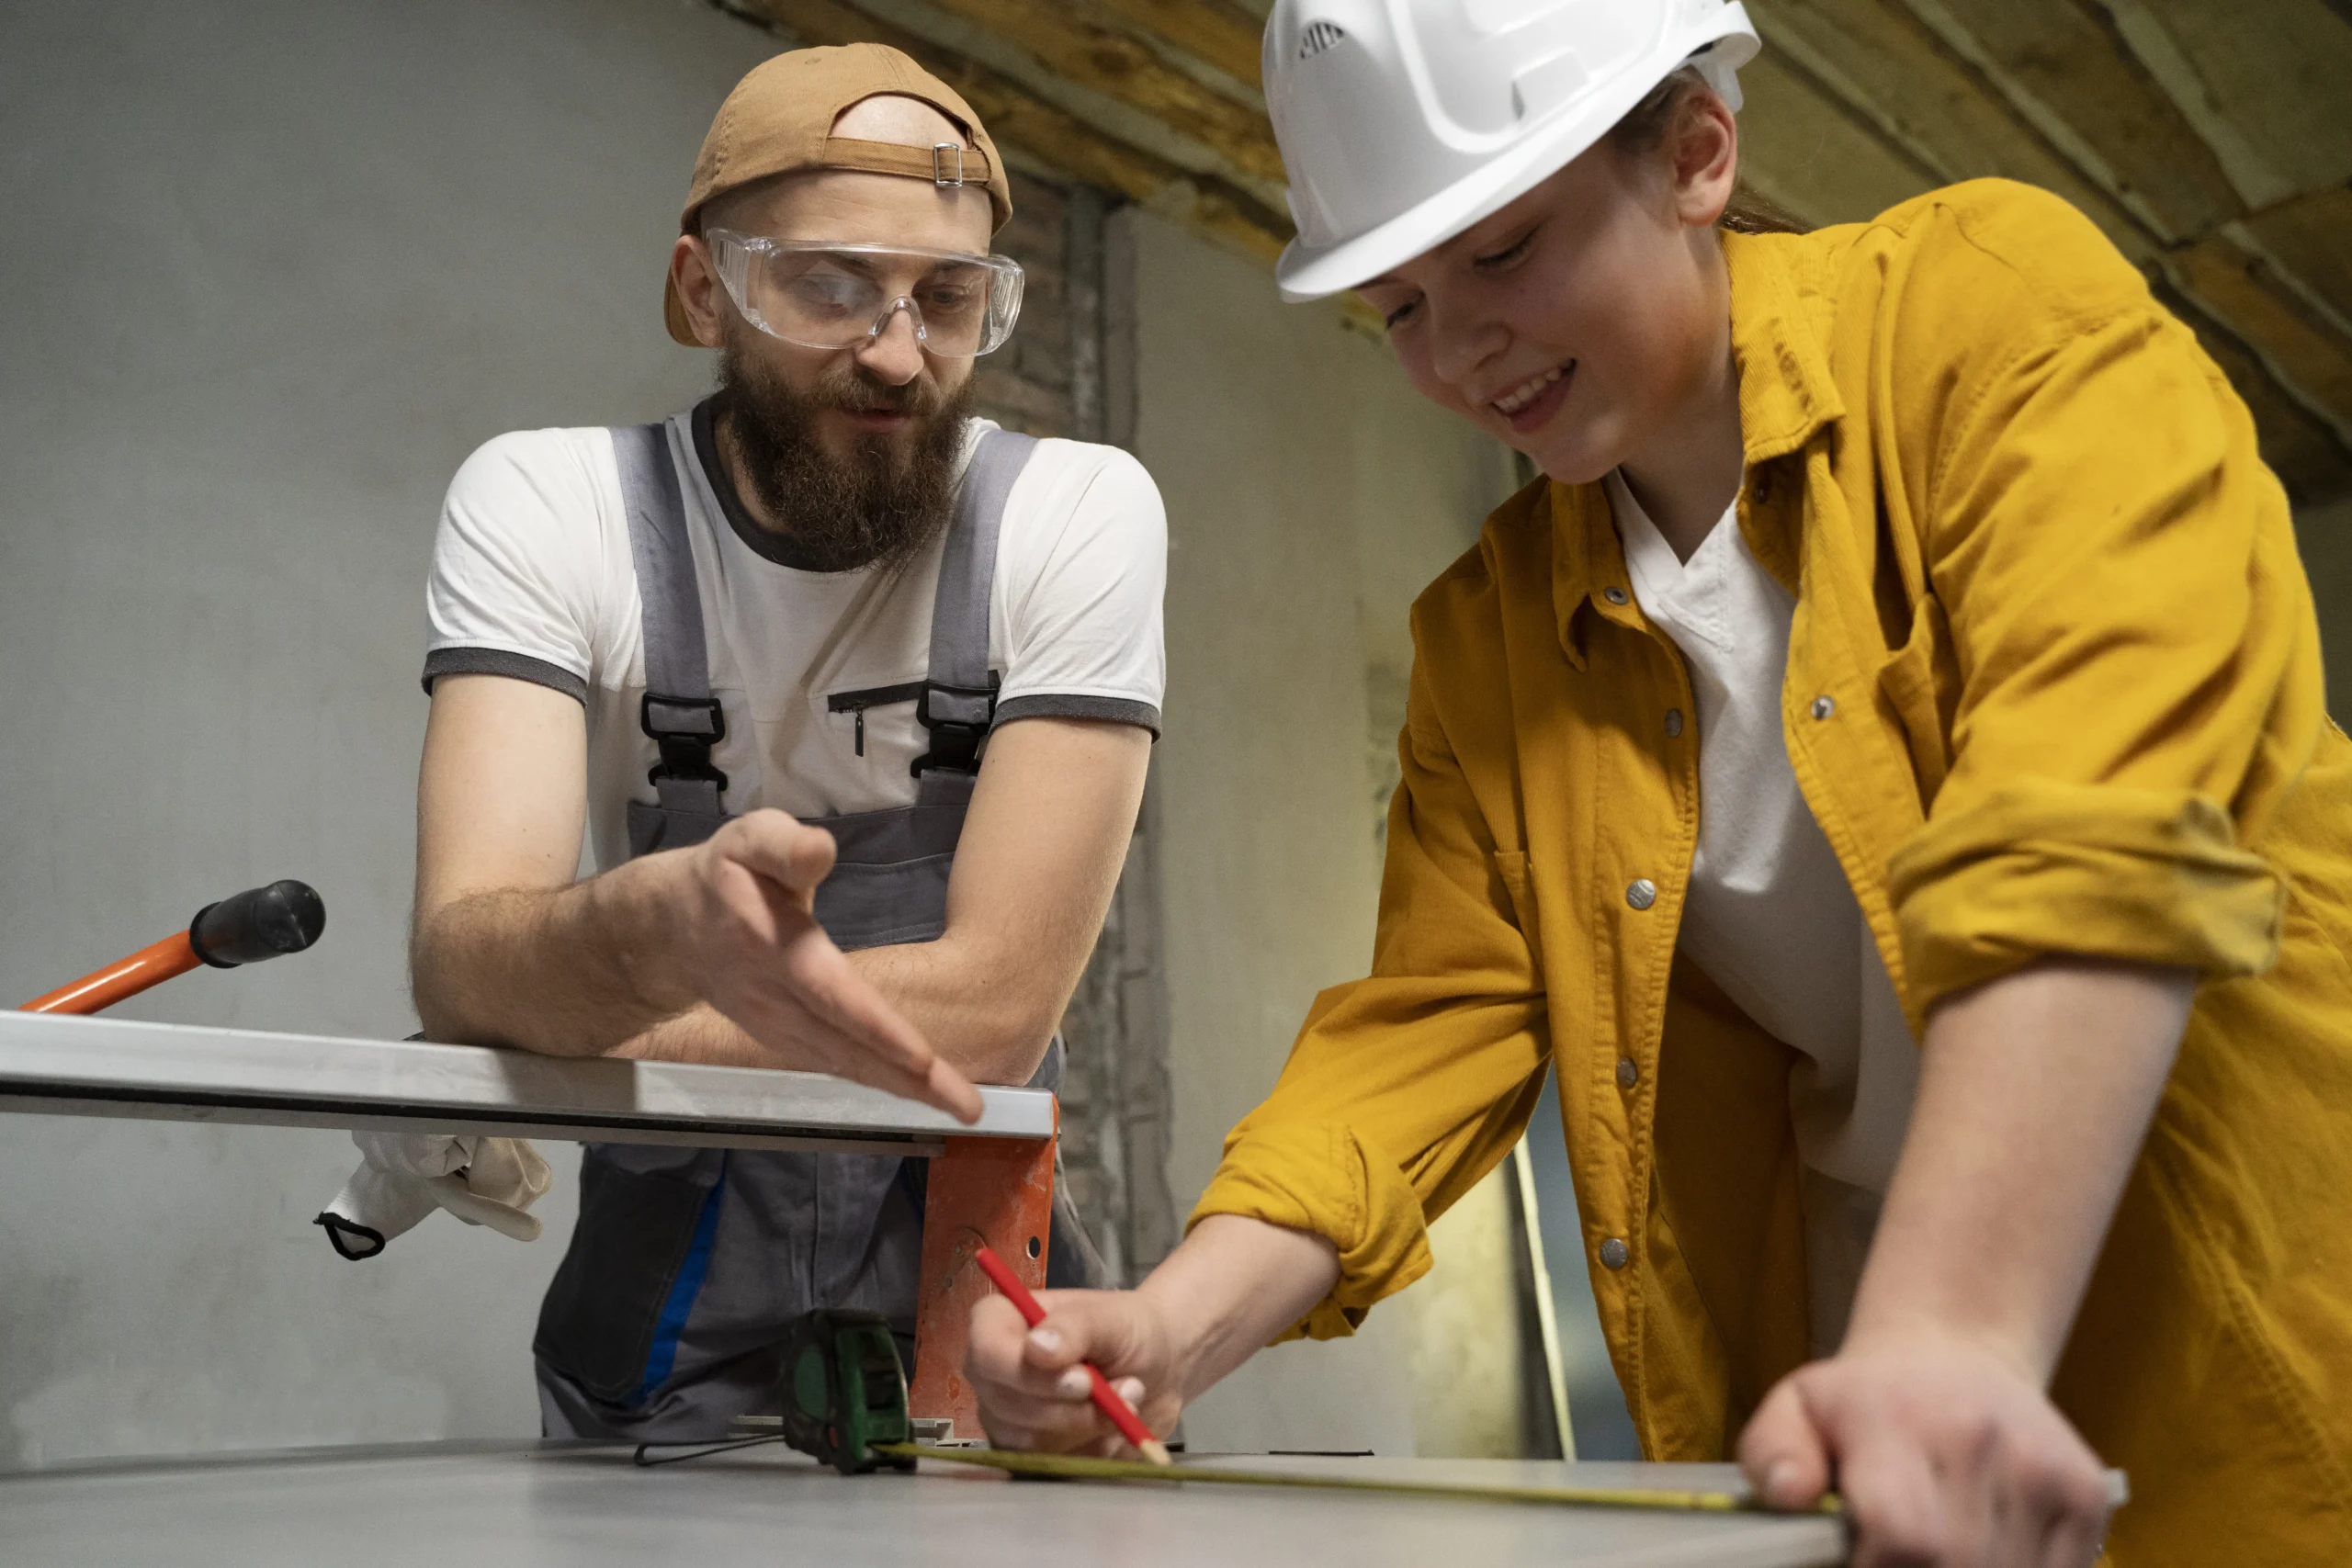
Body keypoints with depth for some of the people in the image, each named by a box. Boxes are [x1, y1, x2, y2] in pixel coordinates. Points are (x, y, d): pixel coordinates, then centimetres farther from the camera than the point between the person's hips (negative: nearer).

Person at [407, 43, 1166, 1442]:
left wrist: (536, 1042, -15)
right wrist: (663, 924, -42)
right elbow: (463, 965, -20)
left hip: (973, 1285, -1)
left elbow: (992, 1006, -16)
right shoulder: (540, 505, -7)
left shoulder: (1080, 514, -10)